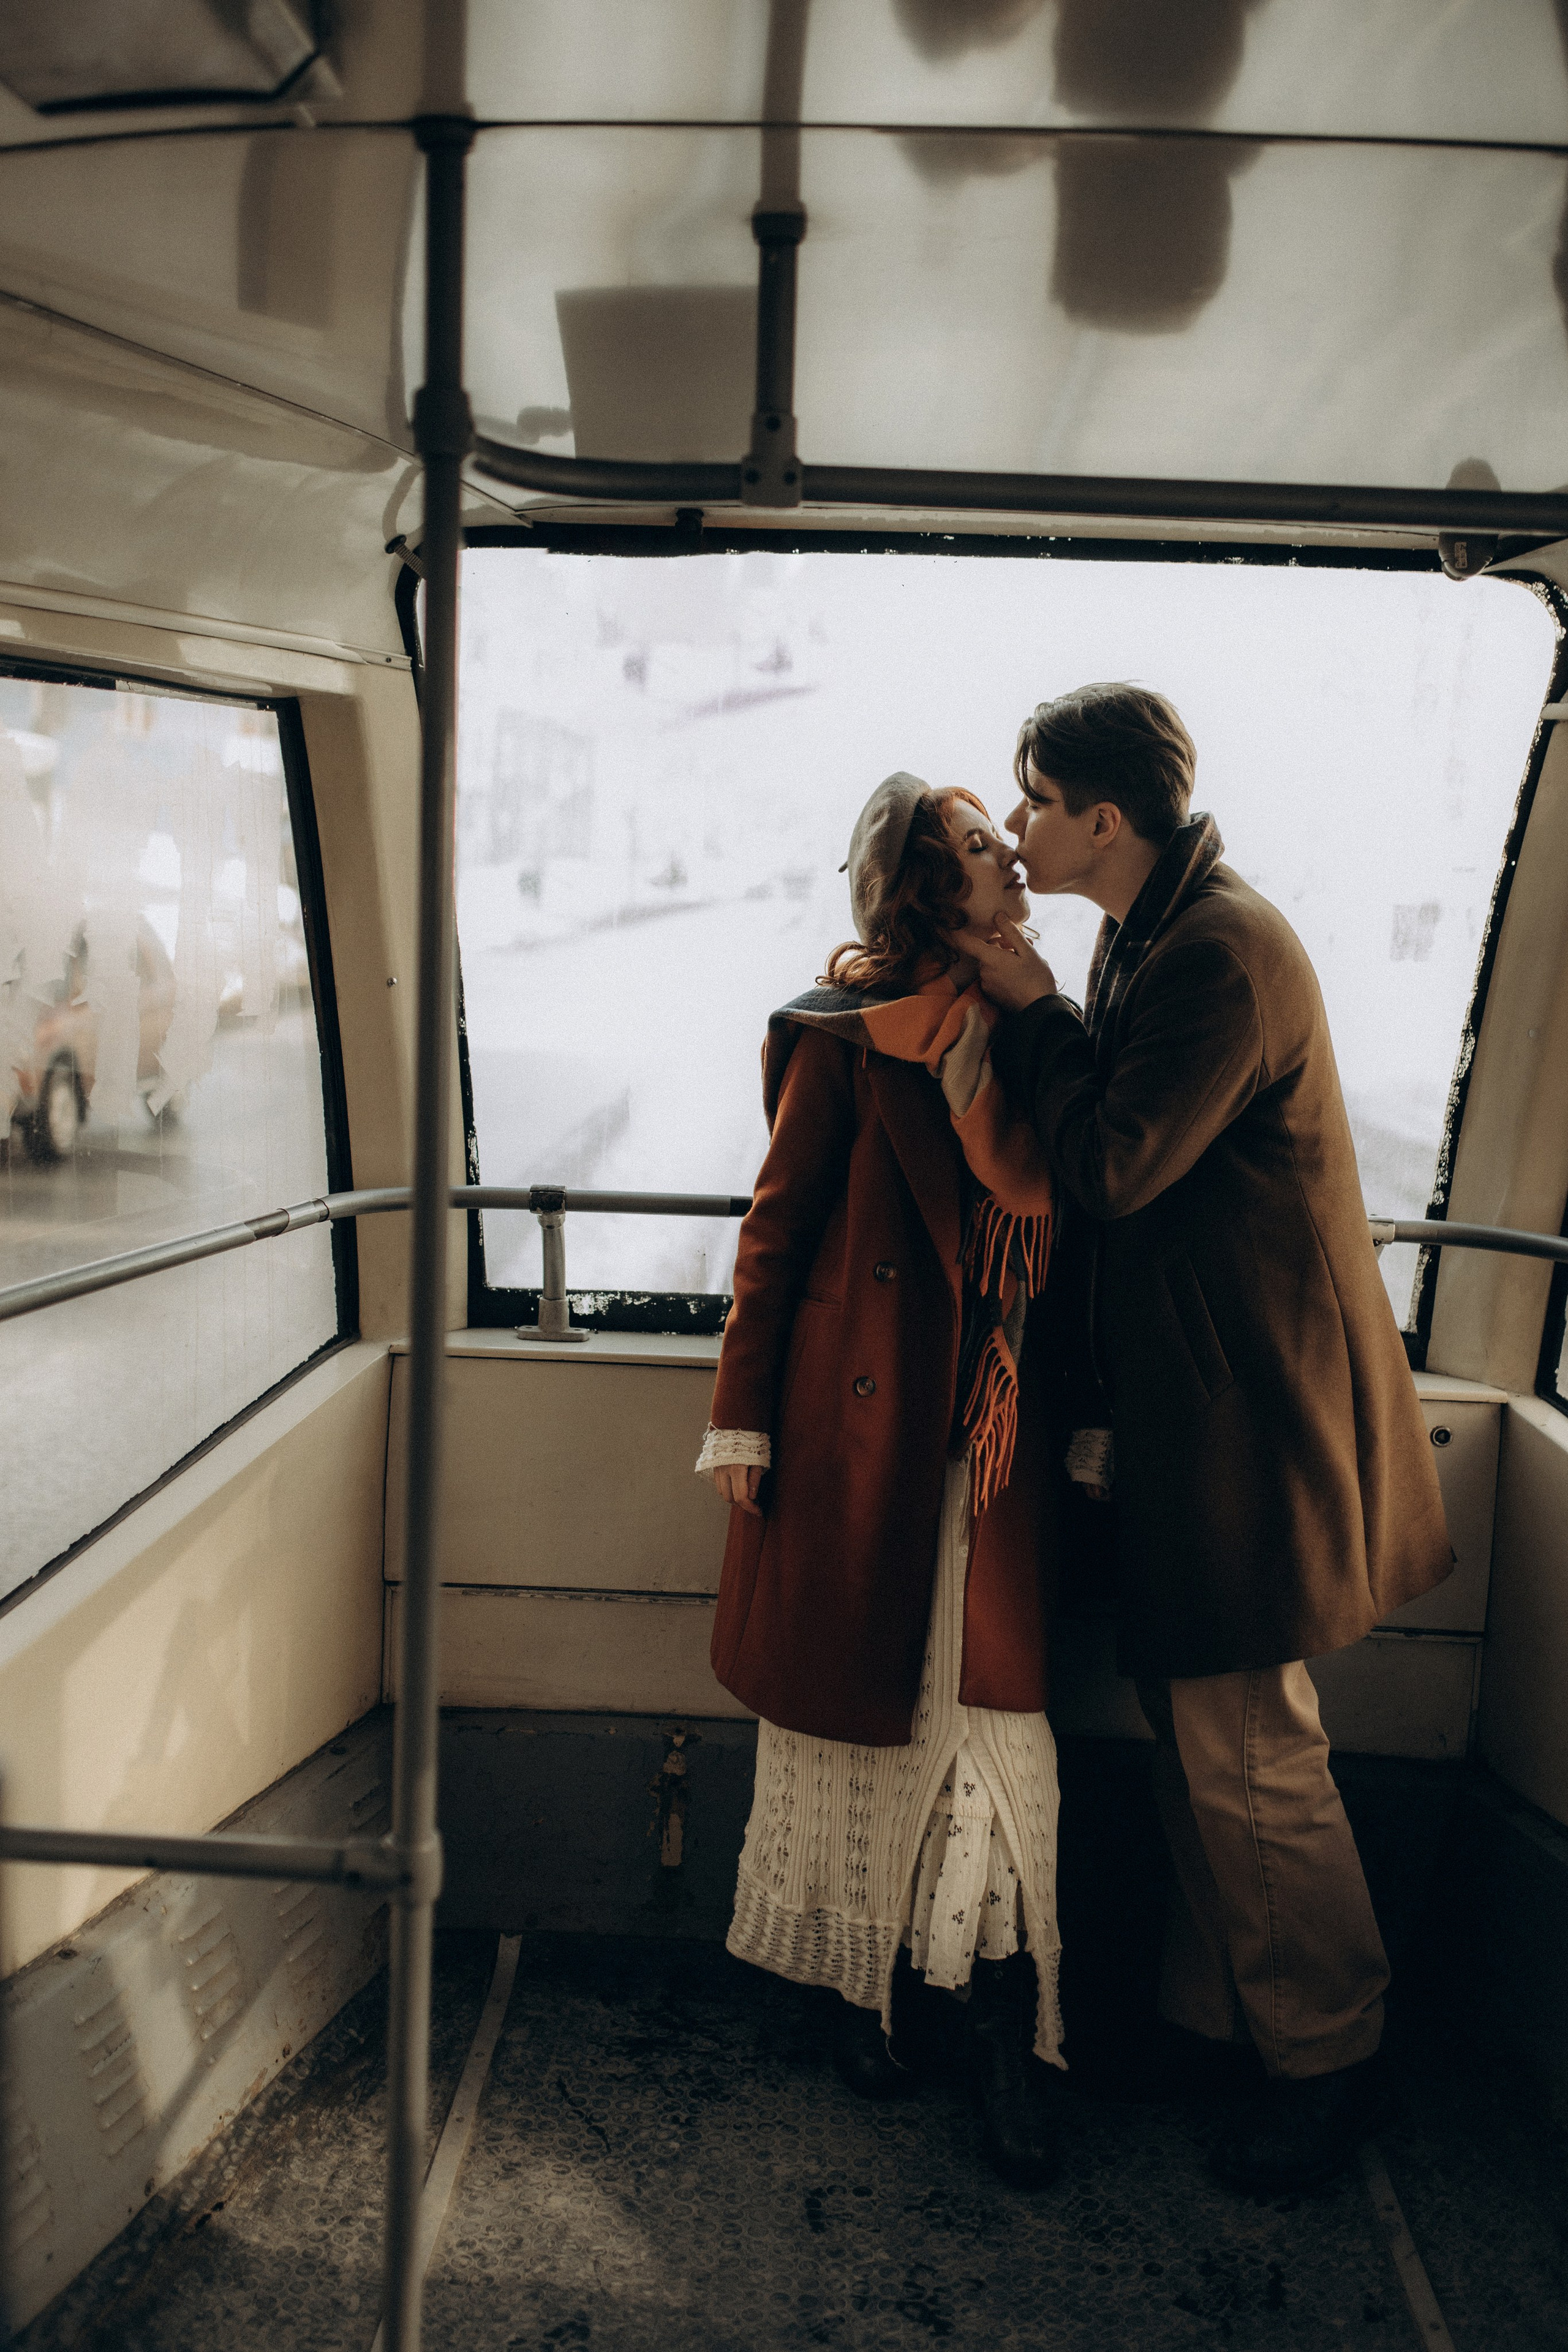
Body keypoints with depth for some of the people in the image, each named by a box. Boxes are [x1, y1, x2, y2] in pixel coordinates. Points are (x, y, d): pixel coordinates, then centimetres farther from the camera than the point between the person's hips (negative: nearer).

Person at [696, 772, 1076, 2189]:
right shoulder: (851, 1028, -5)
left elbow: (1052, 1212, 11)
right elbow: (778, 1222, -3)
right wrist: (741, 1418, -6)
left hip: (992, 1426, 4)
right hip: (861, 1418, -3)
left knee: (996, 1712, 3)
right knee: (862, 1704, 10)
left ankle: (1002, 2032, 16)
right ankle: (859, 1994, 30)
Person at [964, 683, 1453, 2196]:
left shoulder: (1225, 954, -21)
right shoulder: (1150, 935, 10)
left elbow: (1108, 1171, -21)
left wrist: (1031, 1008, -11)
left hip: (1255, 1408, -10)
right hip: (1189, 1398, 10)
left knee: (1247, 1752, 3)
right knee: (1188, 1717, 19)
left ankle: (1330, 2060, 24)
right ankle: (1213, 2004, 37)